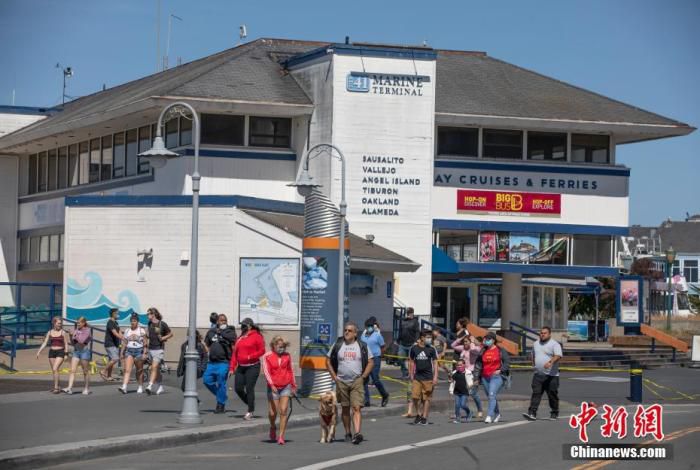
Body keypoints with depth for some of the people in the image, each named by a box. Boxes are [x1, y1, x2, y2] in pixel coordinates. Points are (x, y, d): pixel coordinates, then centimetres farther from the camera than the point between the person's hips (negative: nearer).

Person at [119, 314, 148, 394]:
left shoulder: (142, 330, -1)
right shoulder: (127, 330, 10)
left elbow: (145, 343, -4)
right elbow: (124, 343, 15)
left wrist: (145, 353, -11)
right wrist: (122, 353, 11)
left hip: (139, 351, -2)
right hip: (129, 351, 2)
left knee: (139, 371, 6)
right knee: (127, 370, -11)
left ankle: (140, 387, 20)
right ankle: (124, 387, -21)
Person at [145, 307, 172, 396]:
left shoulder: (162, 324, -8)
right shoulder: (150, 324, 8)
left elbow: (171, 334, 2)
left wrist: (163, 338, -11)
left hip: (159, 349, -6)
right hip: (151, 348, 6)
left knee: (154, 367, -16)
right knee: (157, 369, 13)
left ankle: (150, 386, -25)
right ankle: (160, 387, 23)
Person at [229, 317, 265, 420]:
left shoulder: (256, 336, -3)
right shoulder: (240, 338, 15)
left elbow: (262, 350, -8)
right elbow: (235, 353, 13)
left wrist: (250, 357, -17)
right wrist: (232, 368, 8)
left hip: (252, 366, -6)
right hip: (240, 367, 6)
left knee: (249, 388, -8)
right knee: (238, 388, 1)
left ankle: (250, 412, -1)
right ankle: (250, 405, 22)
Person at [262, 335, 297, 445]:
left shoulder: (287, 356, 6)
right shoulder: (267, 356, -5)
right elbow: (266, 371, -13)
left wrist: (293, 385, 22)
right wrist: (271, 384, -26)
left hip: (286, 386, 2)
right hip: (273, 387, -2)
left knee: (284, 411, -9)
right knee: (272, 413, 0)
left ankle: (281, 436, -8)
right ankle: (273, 428, 33)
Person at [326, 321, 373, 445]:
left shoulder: (362, 346, 3)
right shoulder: (337, 345, 5)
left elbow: (371, 362, 6)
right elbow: (328, 361, 10)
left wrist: (363, 377, -3)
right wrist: (334, 377, 1)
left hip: (357, 382, -2)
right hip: (341, 382, 2)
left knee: (357, 408, -14)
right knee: (345, 409, 10)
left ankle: (357, 433, -25)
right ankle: (348, 433, 20)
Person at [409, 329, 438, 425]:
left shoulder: (431, 349, 0)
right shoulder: (414, 349, 2)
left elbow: (435, 363, 2)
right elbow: (411, 362, 11)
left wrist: (435, 377, -6)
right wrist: (411, 375, 7)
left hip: (428, 377, -1)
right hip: (417, 377, 1)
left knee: (426, 398, 1)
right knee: (415, 397, -5)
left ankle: (424, 418, 9)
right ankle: (418, 414, 15)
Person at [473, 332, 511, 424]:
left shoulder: (500, 350, -1)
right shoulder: (483, 351, 10)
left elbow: (507, 361, 1)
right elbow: (478, 364, 12)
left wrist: (501, 370, -12)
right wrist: (476, 378, 8)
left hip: (496, 377, -5)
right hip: (485, 377, 6)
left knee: (492, 395, -18)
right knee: (491, 396, 14)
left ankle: (489, 416, -22)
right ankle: (497, 413, 33)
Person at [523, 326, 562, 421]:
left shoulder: (554, 344, -6)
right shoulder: (536, 344, 15)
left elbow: (558, 356, -22)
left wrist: (550, 362, -38)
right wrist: (534, 365, 20)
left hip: (551, 375, -5)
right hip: (538, 374, 5)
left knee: (552, 395, 4)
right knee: (536, 393, -6)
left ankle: (554, 413, 19)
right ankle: (532, 413, -13)